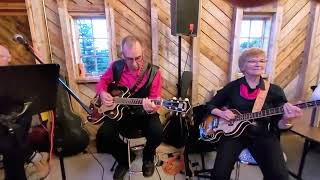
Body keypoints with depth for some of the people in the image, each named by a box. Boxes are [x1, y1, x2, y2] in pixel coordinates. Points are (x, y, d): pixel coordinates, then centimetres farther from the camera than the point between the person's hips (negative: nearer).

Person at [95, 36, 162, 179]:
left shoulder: (153, 72, -13)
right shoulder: (116, 66, -5)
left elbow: (155, 100, -12)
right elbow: (103, 81, 13)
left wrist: (151, 108, -35)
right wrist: (102, 93, -9)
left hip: (144, 113, -2)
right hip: (119, 111, 3)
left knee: (157, 133, -29)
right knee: (103, 135, -21)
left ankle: (148, 158, 12)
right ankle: (124, 158, 14)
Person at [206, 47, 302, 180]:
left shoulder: (275, 90, 4)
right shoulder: (232, 87, 1)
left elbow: (278, 124, 3)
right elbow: (210, 105, 9)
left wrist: (286, 118, -20)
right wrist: (221, 113, -11)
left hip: (262, 136, 2)